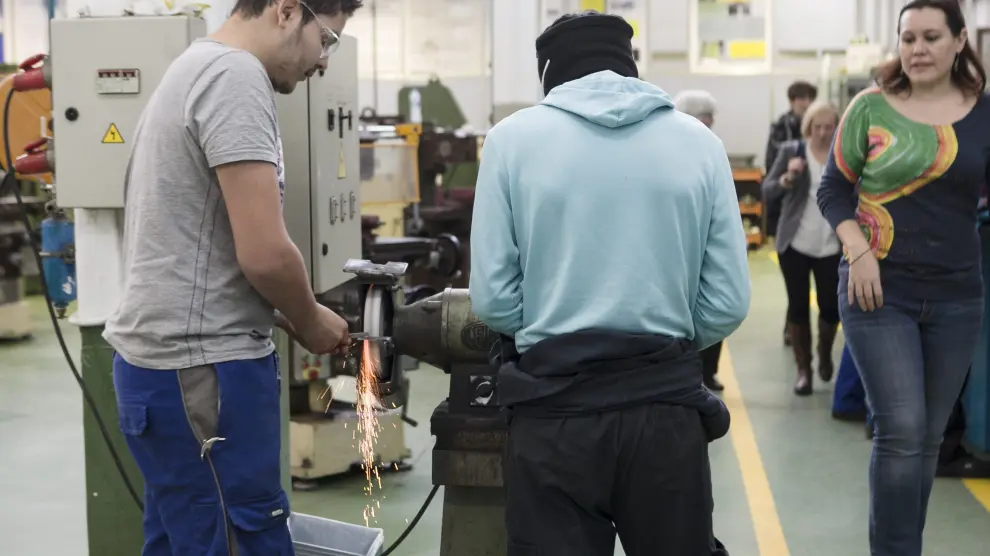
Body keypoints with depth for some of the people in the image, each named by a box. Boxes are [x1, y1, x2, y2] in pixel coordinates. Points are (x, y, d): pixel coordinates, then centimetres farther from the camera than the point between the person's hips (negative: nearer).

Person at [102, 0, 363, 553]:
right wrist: (310, 321, -3)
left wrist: (284, 316, 15)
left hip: (168, 357, 10)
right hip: (200, 367, -10)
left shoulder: (198, 68, 17)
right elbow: (264, 252, -22)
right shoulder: (235, 76, -16)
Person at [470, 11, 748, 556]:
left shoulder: (513, 138, -2)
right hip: (666, 403, 2)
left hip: (553, 407, -2)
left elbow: (492, 297, -5)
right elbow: (728, 302, 0)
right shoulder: (698, 140, 2)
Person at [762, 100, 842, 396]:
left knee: (831, 306, 4)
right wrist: (787, 178, -20)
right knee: (798, 305, 3)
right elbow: (767, 192, -2)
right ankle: (803, 369, 15)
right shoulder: (791, 151, -1)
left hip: (832, 246, 1)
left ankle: (825, 355, 33)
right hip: (794, 244, 0)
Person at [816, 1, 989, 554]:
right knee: (902, 431, -10)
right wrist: (859, 252, -12)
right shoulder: (872, 108, -2)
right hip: (880, 291, -3)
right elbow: (833, 190, 1)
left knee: (929, 437, 10)